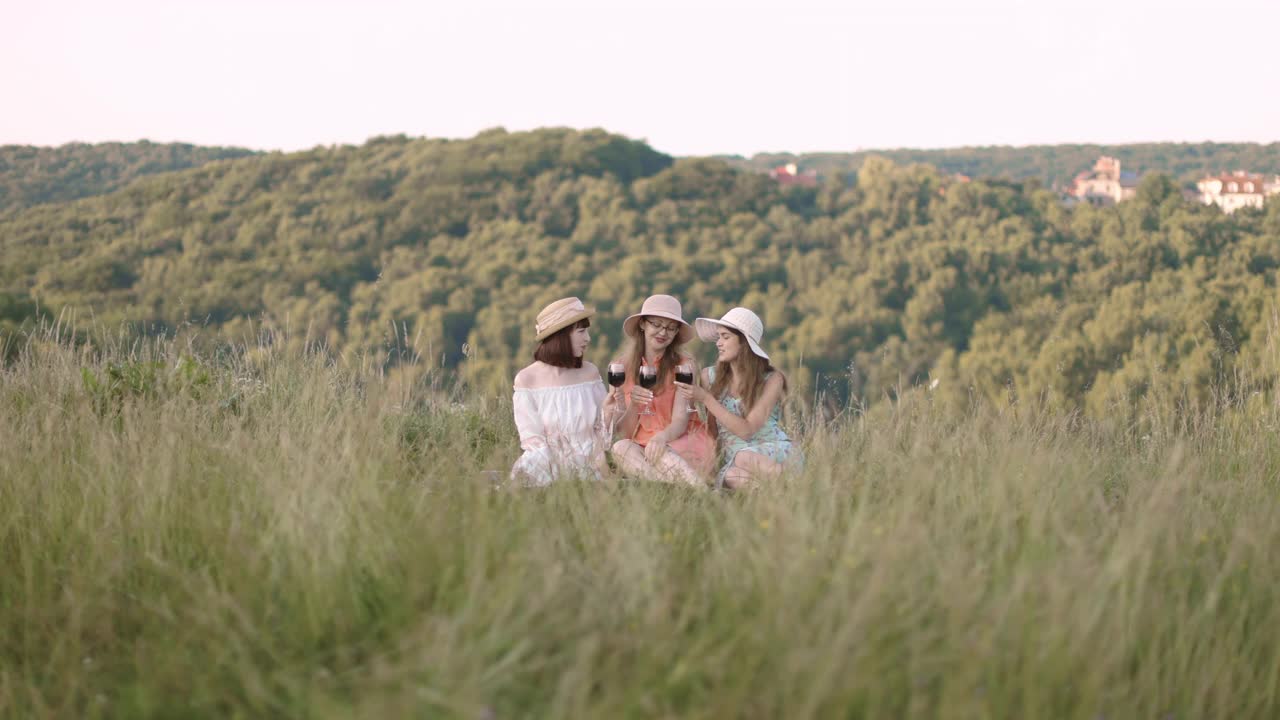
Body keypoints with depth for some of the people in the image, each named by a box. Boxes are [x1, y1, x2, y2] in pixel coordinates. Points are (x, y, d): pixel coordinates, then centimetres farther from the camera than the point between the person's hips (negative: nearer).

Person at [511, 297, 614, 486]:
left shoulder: (590, 373, 6)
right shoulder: (527, 379, -5)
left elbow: (601, 429, 13)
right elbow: (532, 439, -8)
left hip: (589, 469, 1)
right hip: (549, 467, -1)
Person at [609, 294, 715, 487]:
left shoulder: (684, 364, -2)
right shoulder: (620, 367, 5)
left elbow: (680, 421, -11)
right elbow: (622, 433, 4)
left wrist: (662, 437, -34)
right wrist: (633, 406, -17)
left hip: (684, 443, -3)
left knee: (658, 451, -34)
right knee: (621, 448, -31)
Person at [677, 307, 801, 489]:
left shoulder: (772, 379, -3)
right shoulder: (710, 377, 7)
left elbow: (746, 430, -13)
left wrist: (706, 399, -16)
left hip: (777, 452, -3)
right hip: (733, 458, 3)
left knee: (744, 458, -39)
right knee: (734, 477, -36)